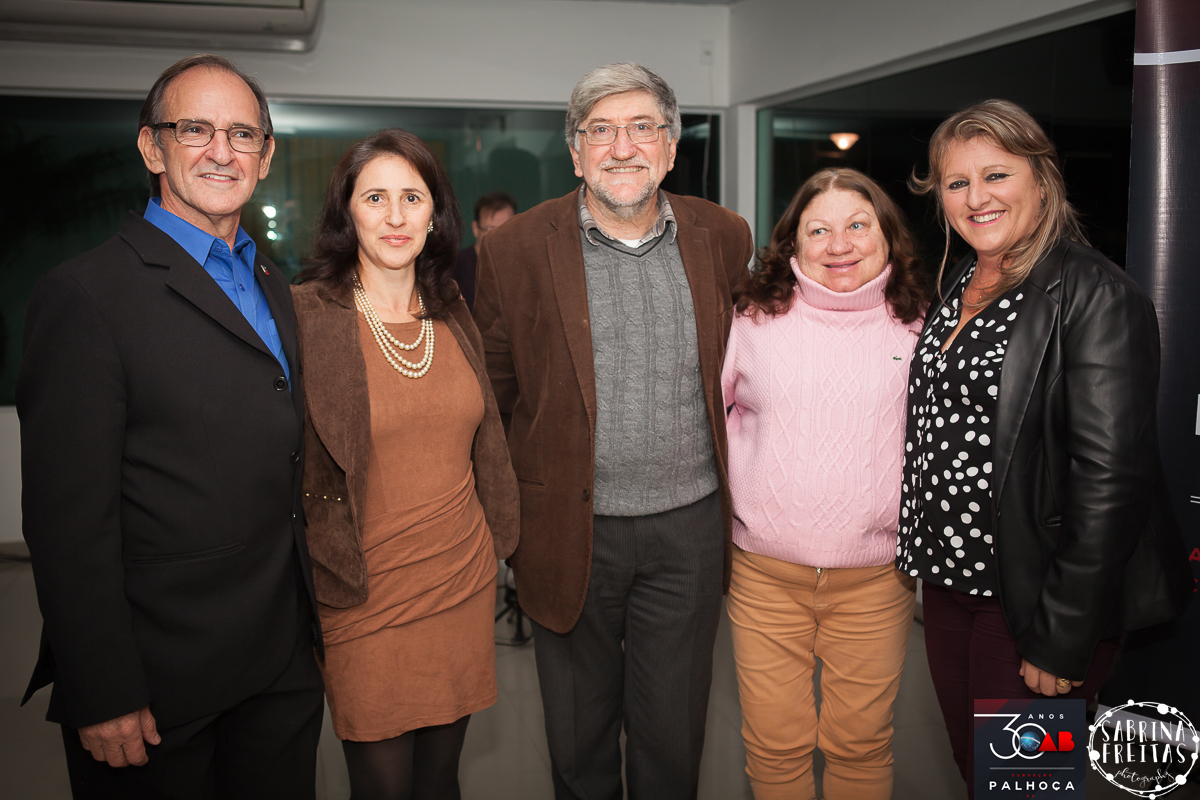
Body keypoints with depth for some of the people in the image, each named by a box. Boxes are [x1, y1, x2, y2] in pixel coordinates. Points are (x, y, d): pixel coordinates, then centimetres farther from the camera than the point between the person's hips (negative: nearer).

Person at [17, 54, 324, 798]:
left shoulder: (273, 288, 11)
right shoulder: (87, 294, -13)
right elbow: (69, 517, -16)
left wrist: (312, 613, 11)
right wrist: (102, 699, -16)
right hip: (158, 688, -6)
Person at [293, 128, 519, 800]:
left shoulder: (453, 314, 6)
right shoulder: (304, 315, -11)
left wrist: (496, 537, 14)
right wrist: (327, 570, -7)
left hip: (464, 585, 5)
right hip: (365, 598, -4)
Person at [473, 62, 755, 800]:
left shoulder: (725, 237, 0)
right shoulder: (516, 248, -6)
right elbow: (491, 391, 3)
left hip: (690, 526, 1)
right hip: (570, 530, -1)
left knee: (673, 736, 15)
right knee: (577, 735, 17)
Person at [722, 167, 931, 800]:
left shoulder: (919, 327, 1)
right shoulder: (754, 320, 0)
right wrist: (742, 479, 5)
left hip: (876, 577, 0)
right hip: (765, 573, 0)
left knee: (860, 744, 11)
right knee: (774, 746, 9)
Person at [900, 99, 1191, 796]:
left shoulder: (1095, 295, -16)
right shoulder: (957, 284, 9)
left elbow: (1110, 476, -22)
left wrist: (1062, 636, -21)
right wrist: (926, 561, 11)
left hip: (1034, 600, -7)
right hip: (951, 582, 7)